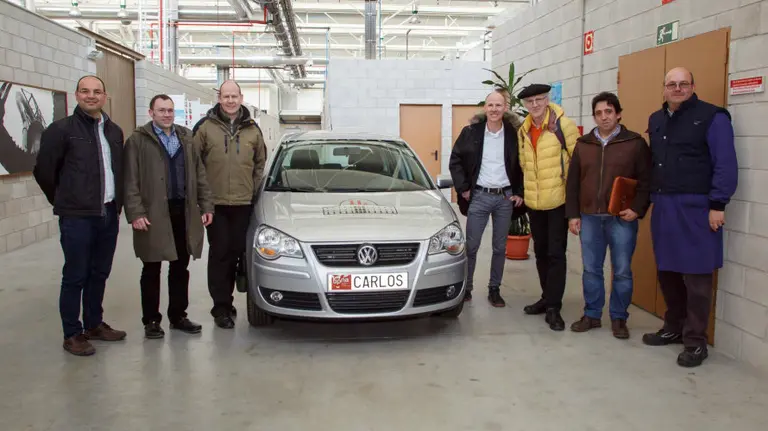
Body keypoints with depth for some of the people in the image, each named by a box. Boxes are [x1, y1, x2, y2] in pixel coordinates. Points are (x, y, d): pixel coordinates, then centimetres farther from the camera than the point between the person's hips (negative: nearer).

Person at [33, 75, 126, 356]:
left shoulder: (114, 131, 11)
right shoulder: (61, 129, -6)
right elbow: (43, 171, -2)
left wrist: (117, 202, 14)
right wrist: (63, 201, 6)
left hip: (109, 215, 6)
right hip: (76, 217, -5)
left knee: (100, 273, 14)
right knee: (75, 276, 1)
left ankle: (94, 324, 28)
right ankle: (72, 334, 12)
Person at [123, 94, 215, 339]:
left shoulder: (186, 137, 13)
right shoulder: (138, 140, -2)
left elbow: (199, 174, 12)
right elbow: (131, 181, -7)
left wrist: (206, 206, 5)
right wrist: (135, 213, -15)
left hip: (184, 212, 5)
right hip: (153, 214, -4)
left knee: (180, 268, 11)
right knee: (151, 270, 6)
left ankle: (178, 316, 23)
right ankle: (151, 320, 16)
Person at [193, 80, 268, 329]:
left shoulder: (252, 130, 9)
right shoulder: (205, 127, -1)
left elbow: (260, 163, 18)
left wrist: (255, 190, 10)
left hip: (243, 203, 3)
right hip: (215, 203, -3)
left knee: (236, 252, 8)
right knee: (220, 252, -1)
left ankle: (225, 300, 22)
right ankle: (221, 307, 6)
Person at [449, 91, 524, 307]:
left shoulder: (514, 134, 0)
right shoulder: (471, 132, -3)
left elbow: (522, 166, 7)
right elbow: (455, 161, 2)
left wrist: (520, 193, 1)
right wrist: (463, 188, -4)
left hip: (506, 197, 1)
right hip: (479, 196, -1)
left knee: (500, 247, 9)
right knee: (471, 246, 3)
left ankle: (494, 289, 20)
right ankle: (466, 288, 15)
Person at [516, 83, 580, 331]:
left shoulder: (563, 125, -11)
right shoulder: (523, 131, 8)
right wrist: (530, 185, 15)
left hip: (558, 200, -6)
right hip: (533, 201, 7)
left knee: (555, 254, -3)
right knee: (540, 252, 15)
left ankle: (553, 308, 3)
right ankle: (547, 298, 28)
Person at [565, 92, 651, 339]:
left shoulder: (635, 143, -1)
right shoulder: (583, 144, 9)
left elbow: (646, 181, -2)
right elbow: (572, 182, 10)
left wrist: (637, 209, -12)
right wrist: (572, 214, 5)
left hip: (622, 218, -3)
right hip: (589, 218, 3)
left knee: (622, 272, 4)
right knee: (591, 270, 9)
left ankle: (619, 318, 17)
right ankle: (592, 315, 22)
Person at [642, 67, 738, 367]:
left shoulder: (712, 117, -5)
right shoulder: (656, 120, 15)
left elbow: (726, 165, -9)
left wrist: (717, 205, -14)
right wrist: (650, 198, 14)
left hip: (695, 208, -6)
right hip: (663, 207, 6)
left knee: (696, 275, -2)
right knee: (667, 271, 12)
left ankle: (695, 341, 8)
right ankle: (674, 328, 27)